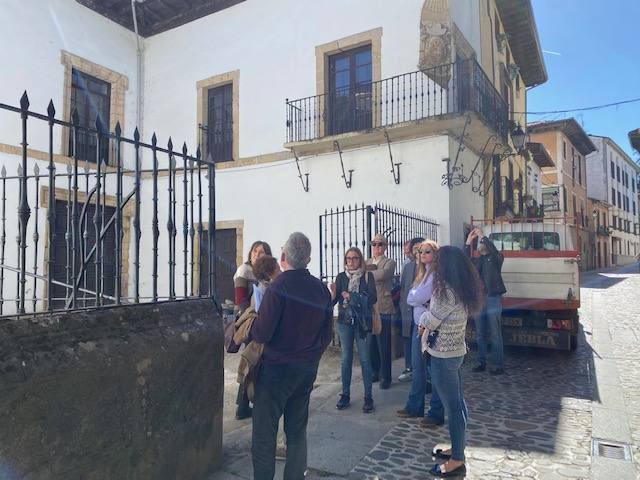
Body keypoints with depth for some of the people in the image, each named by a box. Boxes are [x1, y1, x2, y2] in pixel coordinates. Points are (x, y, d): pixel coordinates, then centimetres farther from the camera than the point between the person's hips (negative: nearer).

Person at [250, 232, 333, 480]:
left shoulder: (277, 287, -19)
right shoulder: (321, 289, 0)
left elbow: (261, 334, -19)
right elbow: (327, 333, 7)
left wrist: (252, 324, 2)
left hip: (276, 369, -6)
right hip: (308, 370, 6)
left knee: (264, 434, 6)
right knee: (297, 432, 18)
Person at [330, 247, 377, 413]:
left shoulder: (367, 276, -1)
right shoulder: (341, 277, 5)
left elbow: (373, 298, -10)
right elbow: (333, 301, 1)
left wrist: (351, 296, -14)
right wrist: (333, 293, -20)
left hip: (362, 322, -2)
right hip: (344, 322, 2)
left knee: (365, 359, 1)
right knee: (345, 359, 9)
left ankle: (368, 397, 11)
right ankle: (345, 395, 20)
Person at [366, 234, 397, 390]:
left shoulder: (390, 263, 2)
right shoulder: (366, 262, 18)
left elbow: (382, 275, -18)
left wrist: (364, 272, -5)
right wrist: (366, 269, -14)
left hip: (383, 309, -4)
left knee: (384, 345, 1)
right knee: (371, 343, 10)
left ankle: (385, 377, 14)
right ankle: (375, 372, 26)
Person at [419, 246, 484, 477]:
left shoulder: (448, 292, -24)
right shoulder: (462, 289, 4)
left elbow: (428, 321, -15)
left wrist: (423, 319, 4)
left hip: (443, 355, -9)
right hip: (456, 350, 9)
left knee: (452, 406, 2)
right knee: (457, 402, 19)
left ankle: (457, 460, 15)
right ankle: (457, 448, 34)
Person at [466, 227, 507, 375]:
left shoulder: (496, 258, 3)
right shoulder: (476, 260, 15)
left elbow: (494, 251, -19)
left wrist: (482, 236, -14)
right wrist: (468, 242, -6)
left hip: (493, 299, -5)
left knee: (495, 334, -2)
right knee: (480, 334, 9)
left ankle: (498, 365, 5)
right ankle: (481, 362, 18)